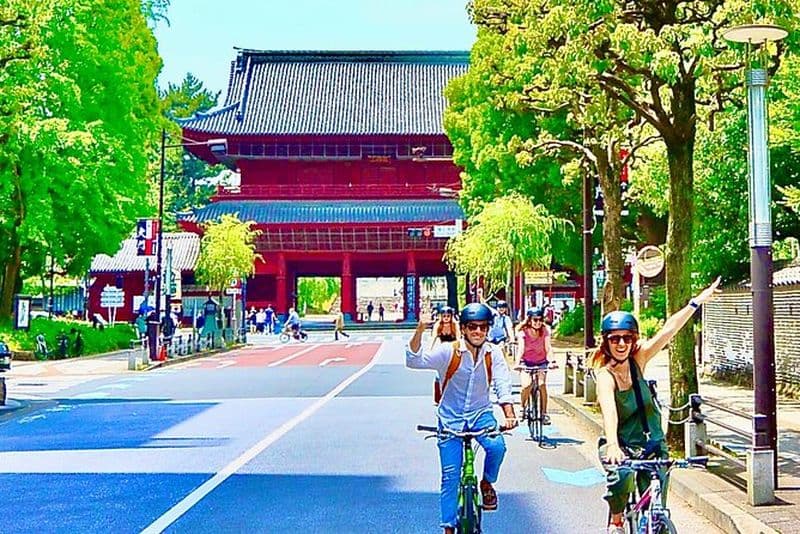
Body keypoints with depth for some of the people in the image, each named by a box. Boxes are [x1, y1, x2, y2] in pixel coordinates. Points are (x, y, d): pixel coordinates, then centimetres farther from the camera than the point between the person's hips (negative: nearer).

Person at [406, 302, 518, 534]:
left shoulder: (493, 354, -9)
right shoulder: (448, 351, -15)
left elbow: (503, 385, -16)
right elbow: (415, 361, -25)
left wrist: (509, 415, -33)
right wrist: (419, 331, -41)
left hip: (480, 414, 1)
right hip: (451, 418, -1)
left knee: (497, 445, -29)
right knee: (450, 477, 0)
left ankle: (487, 483, 2)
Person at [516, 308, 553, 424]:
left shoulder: (545, 330, -9)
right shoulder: (523, 331, -14)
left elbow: (548, 348, -16)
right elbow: (521, 349, -22)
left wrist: (551, 361, -32)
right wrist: (517, 363, -37)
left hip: (541, 362, 1)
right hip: (526, 362, -1)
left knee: (542, 384, -20)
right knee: (527, 385, -21)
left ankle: (544, 413, -9)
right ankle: (522, 407, 7)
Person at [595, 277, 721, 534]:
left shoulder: (638, 360, -4)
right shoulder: (605, 375, -20)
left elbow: (668, 330, -8)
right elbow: (609, 410, -37)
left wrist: (697, 301, -11)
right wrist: (612, 445, -53)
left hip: (652, 444, 4)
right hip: (621, 445, -4)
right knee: (621, 474, -34)